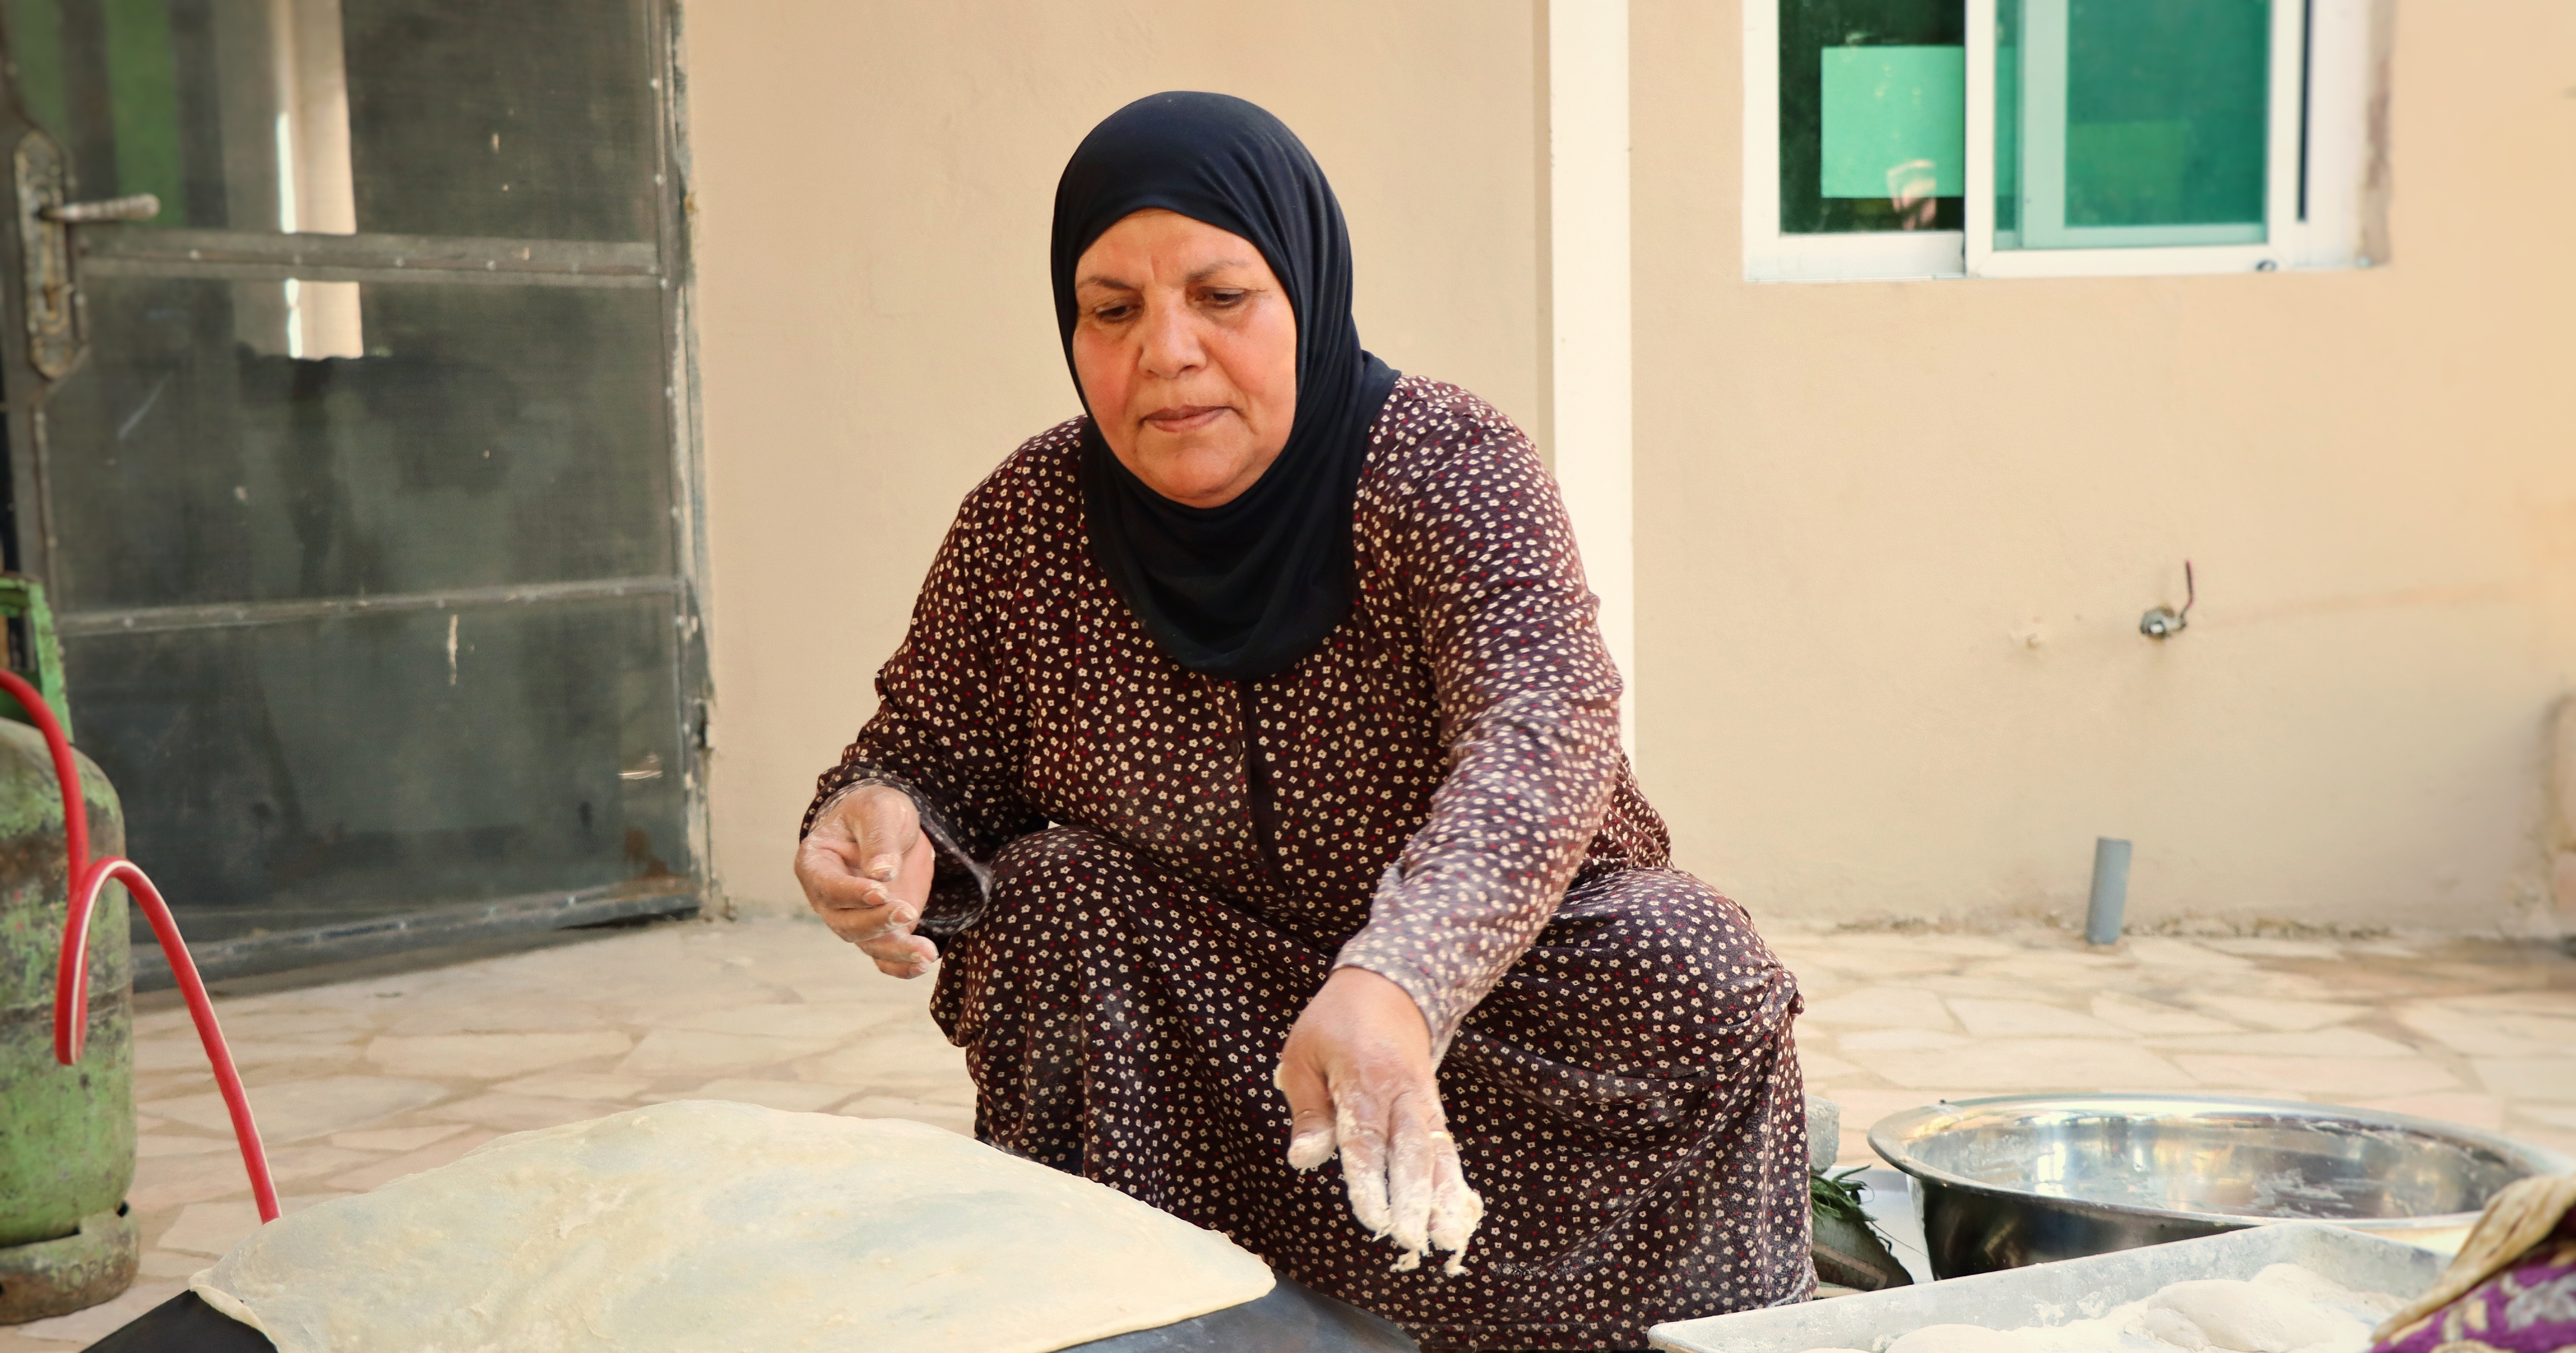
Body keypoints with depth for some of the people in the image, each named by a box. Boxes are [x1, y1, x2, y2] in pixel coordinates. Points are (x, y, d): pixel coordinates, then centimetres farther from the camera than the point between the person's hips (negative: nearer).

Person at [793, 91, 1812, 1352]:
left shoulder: (1447, 466, -18)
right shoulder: (1024, 522, -8)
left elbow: (1540, 729, -34)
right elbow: (928, 752, 2)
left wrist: (1396, 981, -53)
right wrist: (879, 821, -25)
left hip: (1487, 966, -1)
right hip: (1179, 1017, 2)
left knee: (1700, 982, -26)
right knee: (1046, 901, -24)